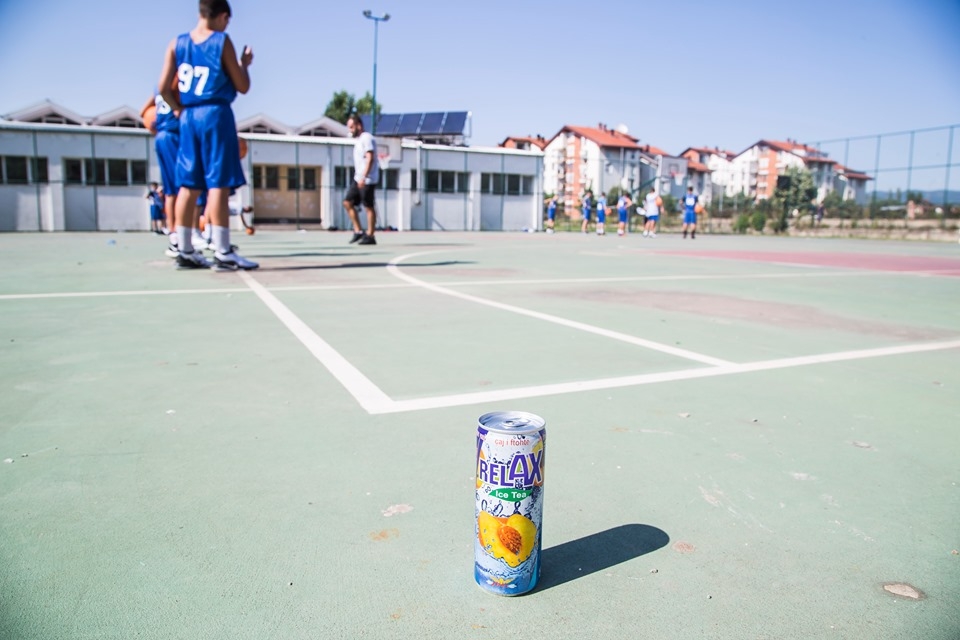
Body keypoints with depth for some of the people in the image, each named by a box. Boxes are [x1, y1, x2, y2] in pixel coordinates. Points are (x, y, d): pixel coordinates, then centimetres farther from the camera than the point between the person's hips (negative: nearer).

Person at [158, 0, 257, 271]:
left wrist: (179, 109, 20)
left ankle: (186, 252, 9)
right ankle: (223, 253, -10)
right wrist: (245, 64, 19)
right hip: (215, 114, -5)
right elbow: (242, 87, 1)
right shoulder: (222, 41, -2)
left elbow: (164, 88, 5)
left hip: (188, 116, 5)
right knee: (219, 184, -8)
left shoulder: (177, 43, 11)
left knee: (189, 185, 7)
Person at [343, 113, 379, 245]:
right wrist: (359, 177, 18)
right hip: (358, 179, 10)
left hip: (367, 180, -10)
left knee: (369, 206, -5)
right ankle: (358, 231, 8)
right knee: (347, 202, 5)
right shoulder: (358, 140, 19)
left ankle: (370, 236, 0)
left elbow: (370, 159, -18)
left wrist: (363, 177, -25)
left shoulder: (366, 138, -9)